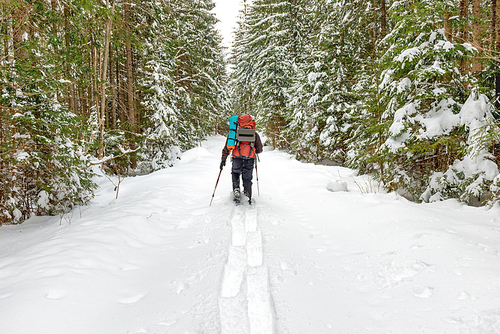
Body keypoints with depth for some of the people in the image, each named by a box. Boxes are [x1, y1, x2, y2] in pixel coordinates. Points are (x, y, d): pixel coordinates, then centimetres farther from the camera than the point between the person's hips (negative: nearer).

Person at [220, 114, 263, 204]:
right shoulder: (255, 134, 14)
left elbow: (227, 147, 8)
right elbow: (259, 149, 18)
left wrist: (223, 159, 10)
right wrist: (255, 151, 40)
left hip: (237, 158, 0)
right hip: (250, 159, 0)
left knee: (235, 173, 24)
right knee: (247, 178, 11)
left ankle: (236, 189, 4)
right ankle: (248, 197, 11)